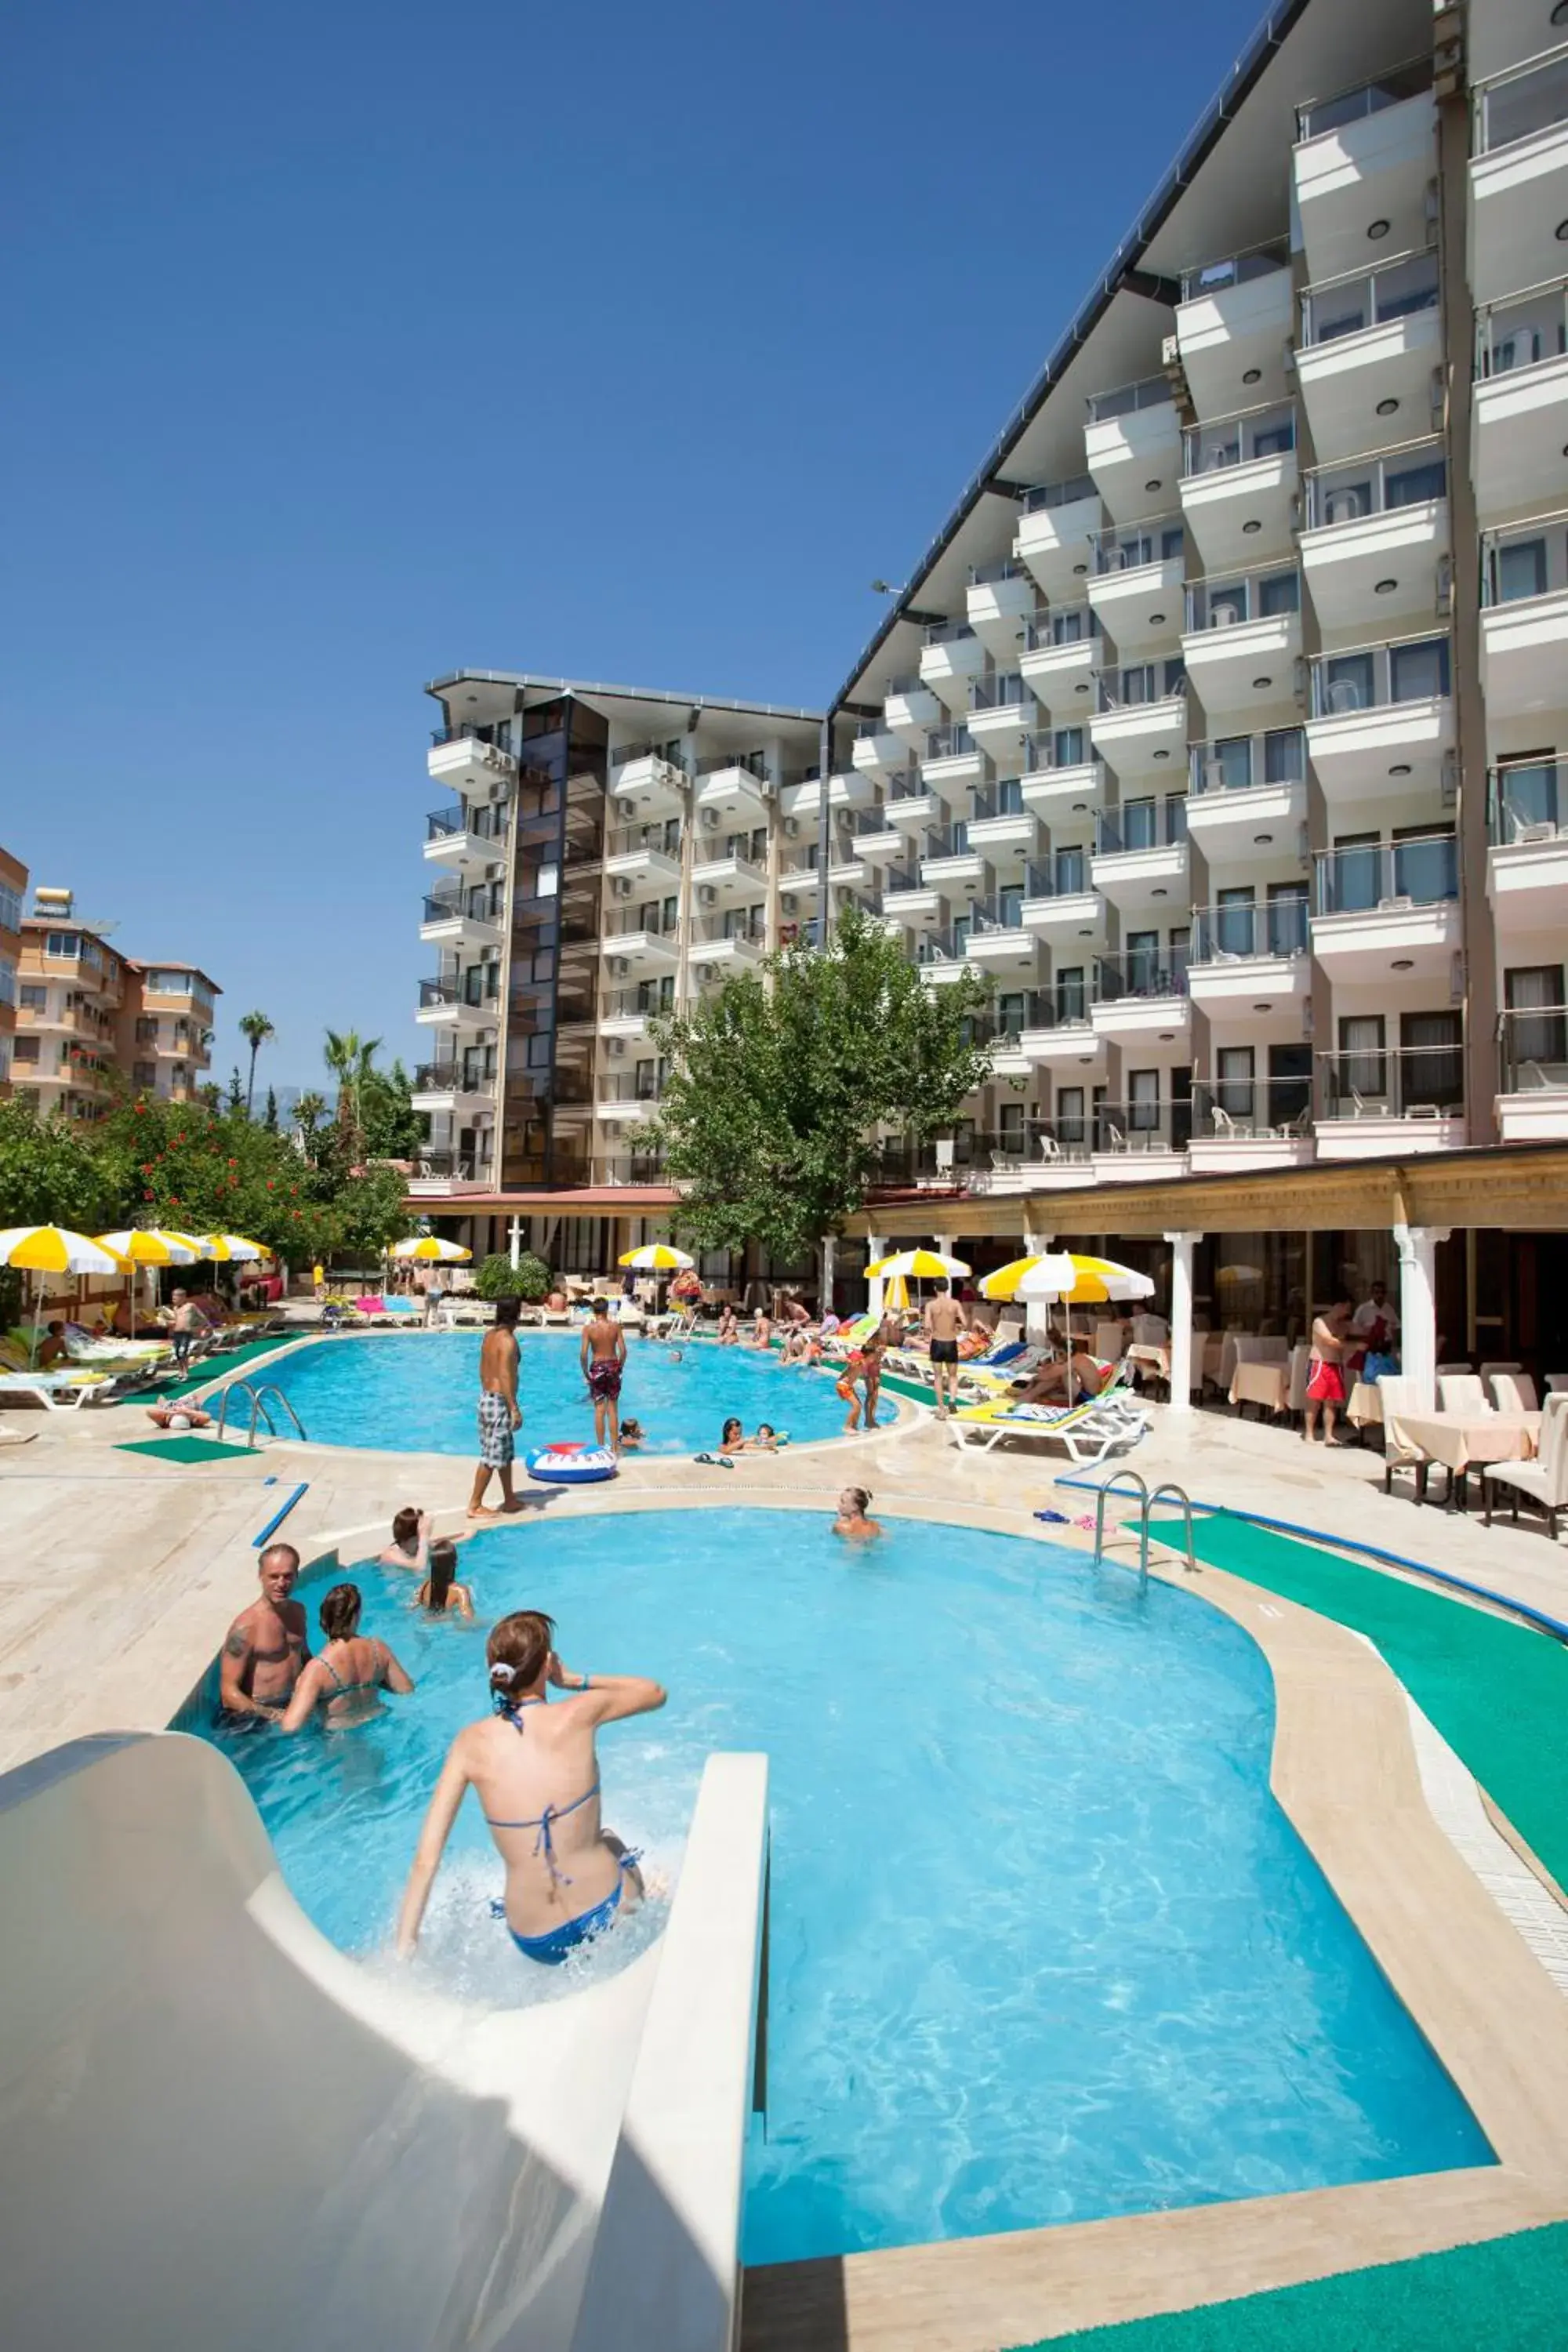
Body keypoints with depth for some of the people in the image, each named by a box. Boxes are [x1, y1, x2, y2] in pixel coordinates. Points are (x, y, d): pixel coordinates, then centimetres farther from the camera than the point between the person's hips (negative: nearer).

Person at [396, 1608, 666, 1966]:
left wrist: (405, 1947, -1)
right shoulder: (577, 1714, -17)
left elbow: (425, 1860, -11)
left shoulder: (470, 1744, -10)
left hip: (536, 1945, 2)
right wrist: (575, 1681, 3)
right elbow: (656, 1692, 1)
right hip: (609, 1913, -2)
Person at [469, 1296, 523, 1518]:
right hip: (500, 1402, -9)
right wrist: (514, 1408, -21)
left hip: (486, 1397, 9)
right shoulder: (508, 1340, -18)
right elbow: (505, 1377, -23)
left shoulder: (490, 1335, 8)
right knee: (491, 1458, 0)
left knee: (506, 1454, 18)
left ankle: (510, 1500, 27)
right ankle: (475, 1506, 8)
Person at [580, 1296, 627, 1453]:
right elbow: (623, 1351, -7)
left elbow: (583, 1354, -11)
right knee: (613, 1409, 10)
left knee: (599, 1409, 7)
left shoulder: (588, 1328, -7)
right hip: (613, 1366, 1)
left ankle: (601, 1446, 10)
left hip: (597, 1368, -1)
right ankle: (614, 1446, 14)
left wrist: (586, 1373, 1)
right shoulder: (615, 1326, -5)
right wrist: (620, 1367, 8)